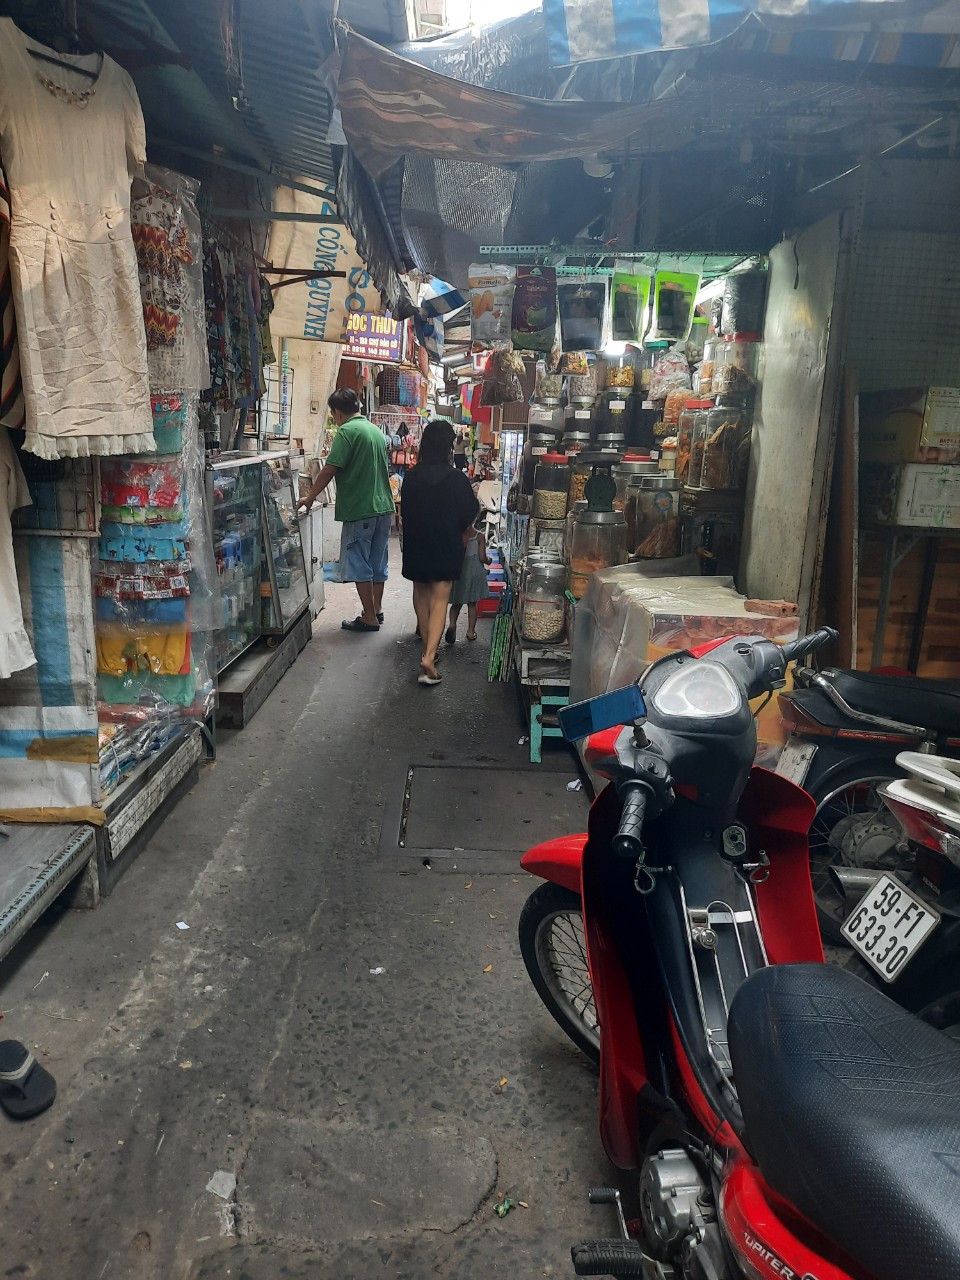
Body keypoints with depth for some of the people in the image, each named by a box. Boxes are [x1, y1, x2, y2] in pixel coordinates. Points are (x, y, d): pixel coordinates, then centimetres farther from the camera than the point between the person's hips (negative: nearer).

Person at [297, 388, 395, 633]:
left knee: (359, 565, 0)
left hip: (359, 509, -8)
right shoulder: (376, 431, 14)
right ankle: (377, 610, 23)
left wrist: (309, 499, -5)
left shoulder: (347, 431, -11)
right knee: (377, 562, 15)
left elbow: (329, 470, -15)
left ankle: (369, 618, 2)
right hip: (384, 507, 8)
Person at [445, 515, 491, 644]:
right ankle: (471, 631, 15)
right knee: (472, 604, 11)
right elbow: (482, 557, -11)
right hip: (475, 573, -1)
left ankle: (452, 623, -11)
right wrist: (488, 560, 10)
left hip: (458, 572, 1)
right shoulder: (479, 536, -10)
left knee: (457, 603, 13)